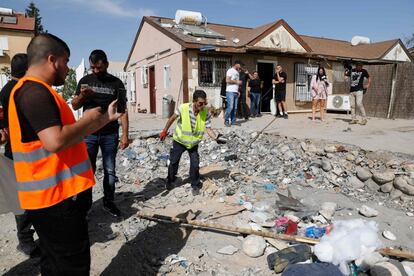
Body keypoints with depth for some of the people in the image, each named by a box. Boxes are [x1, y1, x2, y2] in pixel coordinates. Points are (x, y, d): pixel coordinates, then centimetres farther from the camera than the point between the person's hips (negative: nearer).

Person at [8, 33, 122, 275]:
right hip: (57, 196, -10)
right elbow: (56, 141, -30)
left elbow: (70, 135, 19)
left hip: (56, 193, 10)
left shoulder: (36, 91, 16)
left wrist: (106, 118, 16)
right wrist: (87, 119, -13)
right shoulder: (35, 91, -18)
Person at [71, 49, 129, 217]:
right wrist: (81, 95, -13)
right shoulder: (85, 81, 6)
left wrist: (125, 134, -7)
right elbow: (74, 106, 9)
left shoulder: (116, 83, 2)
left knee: (110, 171, 7)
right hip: (88, 133, 1)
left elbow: (122, 110, 0)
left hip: (110, 134, -1)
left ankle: (108, 202, 21)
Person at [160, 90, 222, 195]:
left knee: (195, 164, -4)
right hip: (179, 140, -1)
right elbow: (172, 118, -9)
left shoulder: (206, 113, -20)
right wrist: (164, 131, 0)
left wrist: (216, 137, -38)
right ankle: (170, 181, 37)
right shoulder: (183, 108, -26)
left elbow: (208, 129, -19)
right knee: (173, 162, 11)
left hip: (194, 142, 1)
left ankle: (195, 185, 18)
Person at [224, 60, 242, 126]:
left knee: (235, 107, 5)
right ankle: (226, 121, -4)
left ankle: (233, 121, 11)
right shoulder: (230, 71, -3)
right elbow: (227, 80, -15)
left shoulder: (237, 72, 22)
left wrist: (238, 91, 12)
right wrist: (236, 82, -9)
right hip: (230, 92, -8)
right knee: (230, 107, -12)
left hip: (236, 92, 8)